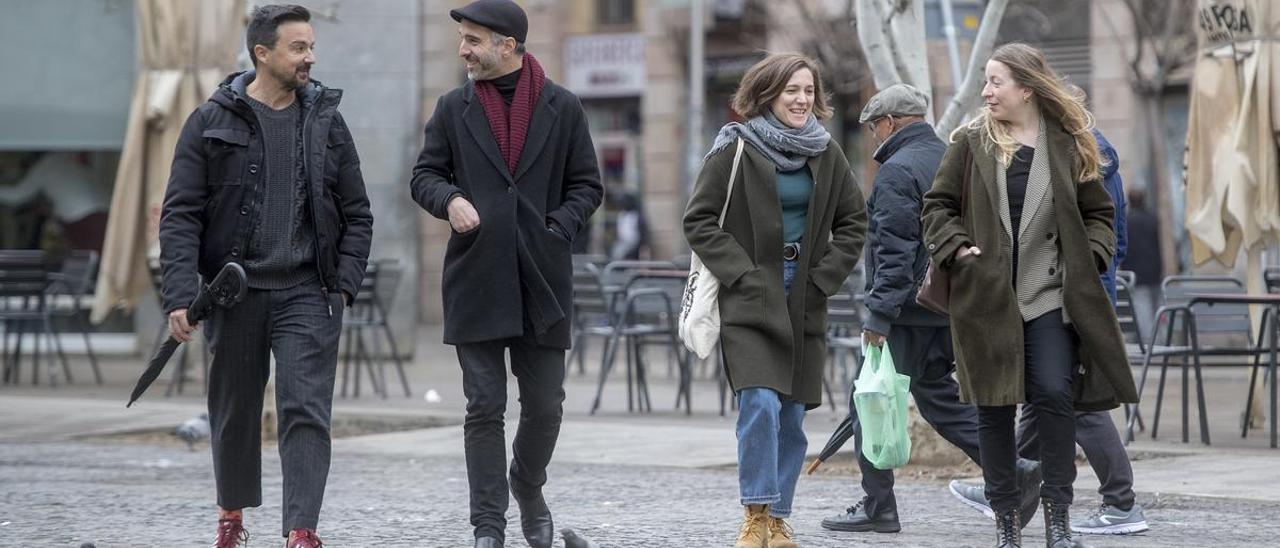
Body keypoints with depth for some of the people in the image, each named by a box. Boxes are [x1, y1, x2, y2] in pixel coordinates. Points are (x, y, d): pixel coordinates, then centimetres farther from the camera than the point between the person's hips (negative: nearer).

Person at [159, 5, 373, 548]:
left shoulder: (326, 122, 6)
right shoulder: (211, 123, -1)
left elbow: (356, 214, 10)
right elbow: (180, 215, -3)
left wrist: (344, 284, -2)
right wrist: (180, 295, -13)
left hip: (307, 294, 0)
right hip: (236, 293, 0)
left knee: (306, 412, -10)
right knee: (235, 411, 12)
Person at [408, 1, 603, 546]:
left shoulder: (562, 108, 4)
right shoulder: (454, 108, 7)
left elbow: (587, 185, 9)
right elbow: (425, 174, 11)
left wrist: (558, 228, -6)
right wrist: (449, 200, -10)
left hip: (542, 279, 0)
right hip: (476, 280, 0)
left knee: (544, 404, 5)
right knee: (484, 407, -2)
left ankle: (528, 490, 33)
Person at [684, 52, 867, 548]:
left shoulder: (826, 154, 9)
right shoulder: (735, 149, -4)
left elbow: (853, 223, 15)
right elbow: (699, 220, -4)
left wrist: (824, 276, 2)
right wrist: (742, 275, -12)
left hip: (804, 303, 4)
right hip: (750, 301, -4)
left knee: (792, 416, 5)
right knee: (761, 404, -18)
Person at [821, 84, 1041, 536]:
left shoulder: (897, 171, -13)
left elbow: (895, 251, -20)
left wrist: (879, 313, -20)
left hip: (910, 311, -9)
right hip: (952, 310, 9)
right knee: (937, 396, 16)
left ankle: (877, 507, 4)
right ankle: (1013, 470, 4)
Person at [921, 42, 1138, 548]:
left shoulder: (1068, 146, 4)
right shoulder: (970, 143, 4)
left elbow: (1098, 212, 12)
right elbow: (937, 205, 8)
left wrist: (1089, 258, -3)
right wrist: (956, 247, -8)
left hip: (1050, 297, -1)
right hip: (987, 295, 1)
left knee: (1054, 394, -13)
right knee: (994, 406, 3)